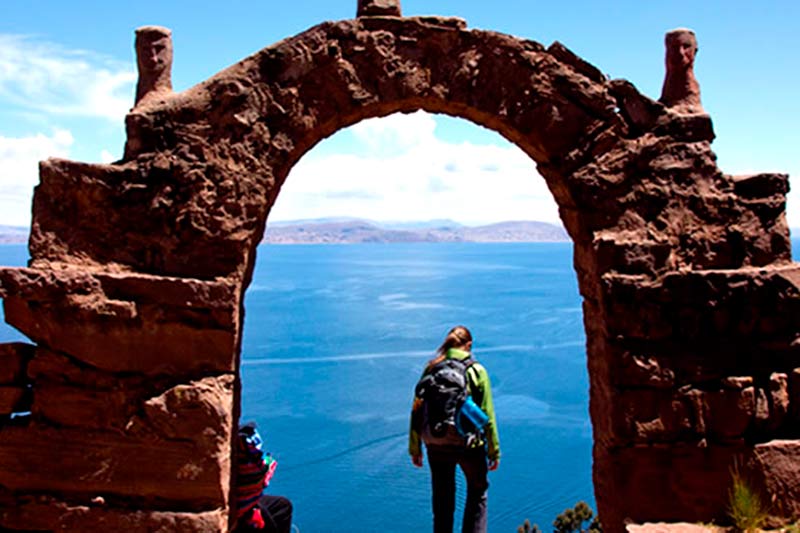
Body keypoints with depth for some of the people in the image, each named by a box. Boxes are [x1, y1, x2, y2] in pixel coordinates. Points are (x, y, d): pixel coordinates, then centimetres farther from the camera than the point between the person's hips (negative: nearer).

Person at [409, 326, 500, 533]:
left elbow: (417, 410, 1)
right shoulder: (477, 371, -7)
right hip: (469, 446, -2)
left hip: (437, 446, 3)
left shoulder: (431, 369, -1)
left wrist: (415, 448, 9)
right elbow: (487, 415, -8)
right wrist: (494, 451, 1)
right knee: (477, 496, 20)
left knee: (442, 501, 18)